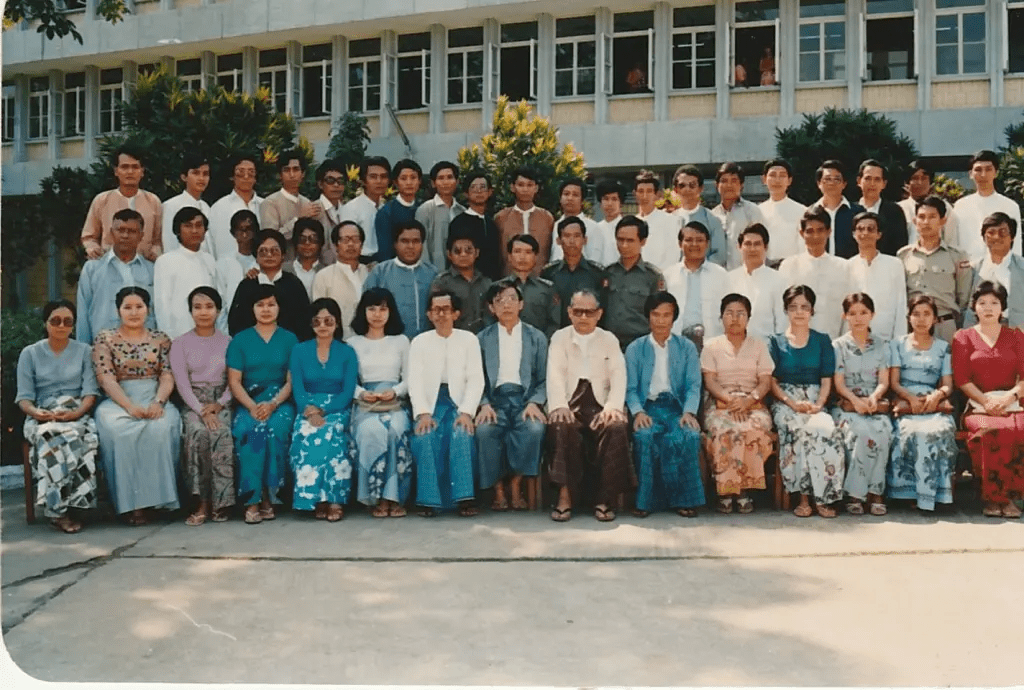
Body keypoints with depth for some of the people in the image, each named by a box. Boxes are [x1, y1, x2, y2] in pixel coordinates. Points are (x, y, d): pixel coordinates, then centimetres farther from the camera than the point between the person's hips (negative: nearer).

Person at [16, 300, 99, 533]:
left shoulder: (85, 351, 13)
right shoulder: (30, 354, 13)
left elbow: (90, 392, 3)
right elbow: (24, 397, 5)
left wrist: (76, 412, -18)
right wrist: (36, 412, -17)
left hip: (76, 414, 0)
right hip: (42, 416, 0)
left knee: (76, 436, -37)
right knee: (53, 436, -37)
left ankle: (58, 506, -29)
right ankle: (59, 511, -31)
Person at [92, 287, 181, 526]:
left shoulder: (161, 339, 15)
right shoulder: (105, 339, 10)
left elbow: (167, 376, 6)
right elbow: (106, 379, -2)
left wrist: (158, 402, -15)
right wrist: (130, 407, -17)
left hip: (154, 400, 1)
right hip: (118, 402, -1)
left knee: (162, 426, -34)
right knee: (118, 430, -35)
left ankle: (156, 496, -27)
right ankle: (132, 502, -29)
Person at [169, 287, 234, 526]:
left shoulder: (228, 342, 11)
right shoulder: (180, 343, 8)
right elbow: (181, 382, -3)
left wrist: (219, 404, -13)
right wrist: (201, 410, -17)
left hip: (220, 403, 1)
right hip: (193, 403, 0)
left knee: (221, 434, -32)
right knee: (198, 433, -33)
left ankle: (220, 501, -25)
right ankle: (201, 502, -27)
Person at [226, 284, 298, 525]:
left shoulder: (289, 339, 11)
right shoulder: (240, 340, 11)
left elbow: (292, 380, 3)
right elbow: (234, 381, 3)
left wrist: (273, 404, -14)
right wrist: (252, 407, -14)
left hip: (280, 402, 0)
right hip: (248, 403, 0)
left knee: (275, 430, -33)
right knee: (247, 431, -32)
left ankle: (268, 496, -22)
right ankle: (252, 499, -27)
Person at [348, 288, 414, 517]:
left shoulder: (401, 341, 16)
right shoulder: (353, 343, 14)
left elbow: (409, 378, 12)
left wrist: (395, 391, -8)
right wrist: (361, 393, -12)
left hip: (395, 403, 1)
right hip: (365, 404, 0)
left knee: (397, 430, -34)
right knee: (372, 431, -34)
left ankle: (394, 496, -26)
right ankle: (378, 497, -25)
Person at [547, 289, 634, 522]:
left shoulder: (609, 340, 16)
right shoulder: (559, 338, 13)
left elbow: (618, 376, 2)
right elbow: (555, 374, -2)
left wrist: (613, 406, -18)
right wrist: (559, 405, -21)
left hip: (600, 404, 1)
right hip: (569, 403, -1)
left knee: (617, 428, -30)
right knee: (563, 426, -34)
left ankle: (604, 499, -20)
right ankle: (566, 495, -25)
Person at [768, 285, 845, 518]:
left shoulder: (822, 341, 14)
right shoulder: (776, 342, 10)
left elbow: (827, 380, 8)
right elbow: (772, 381, 2)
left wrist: (818, 405, -11)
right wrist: (793, 403, -14)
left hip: (815, 401, 1)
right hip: (785, 401, -1)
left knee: (828, 430, -33)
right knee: (799, 428, -35)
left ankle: (823, 497, -23)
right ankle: (804, 497, -26)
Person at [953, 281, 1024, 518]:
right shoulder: (963, 337, 14)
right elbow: (961, 378, 3)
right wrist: (986, 401, -12)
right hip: (978, 405, -1)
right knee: (991, 431, -37)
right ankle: (992, 496, -23)